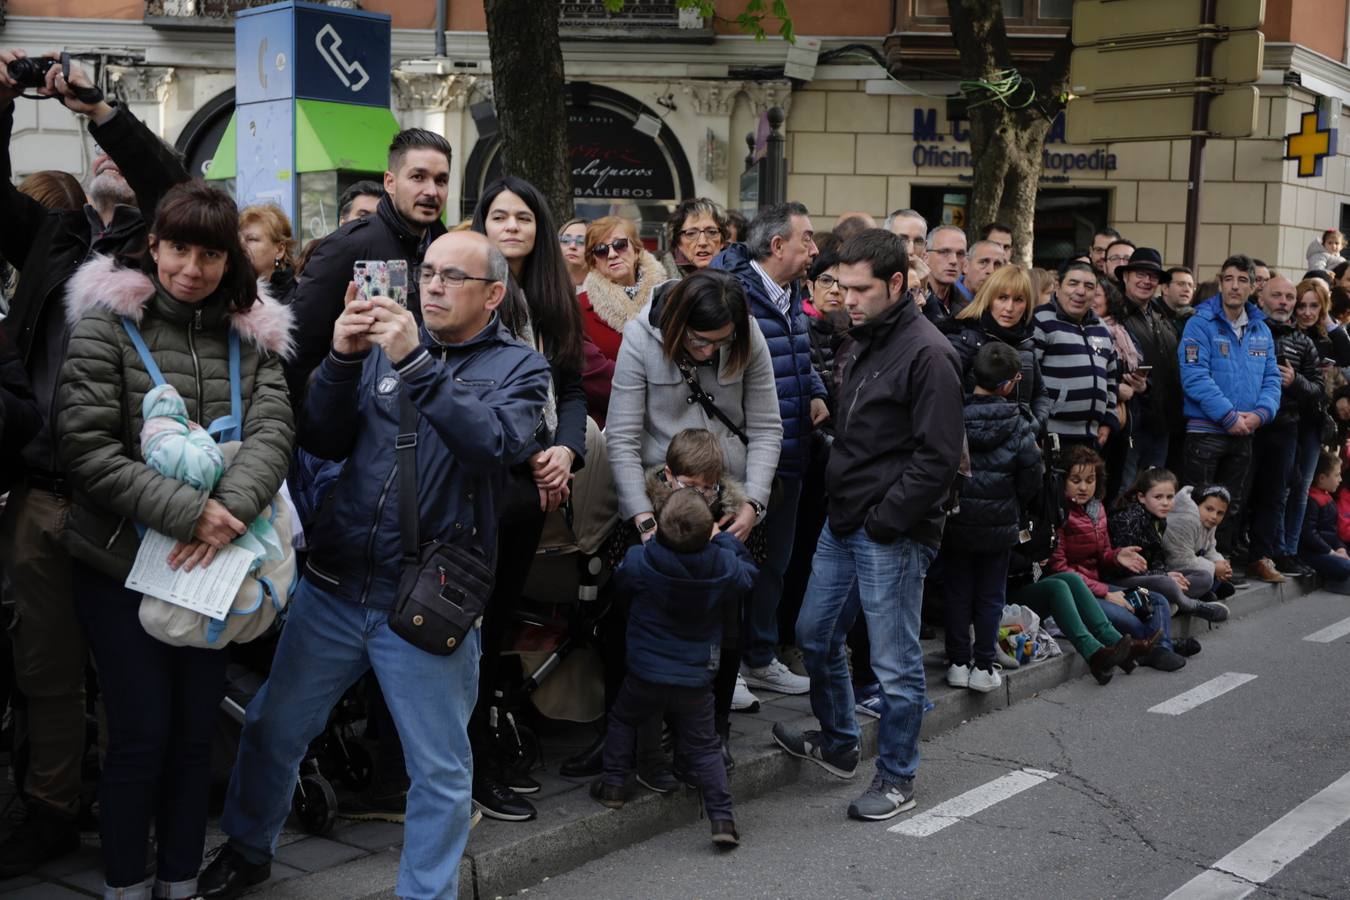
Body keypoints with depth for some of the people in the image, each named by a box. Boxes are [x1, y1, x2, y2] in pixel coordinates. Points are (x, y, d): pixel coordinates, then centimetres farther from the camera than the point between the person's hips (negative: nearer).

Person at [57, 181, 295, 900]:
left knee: (196, 731, 10)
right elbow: (87, 447, -14)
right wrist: (185, 511, -23)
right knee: (142, 733, 1)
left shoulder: (253, 335, 6)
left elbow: (273, 432, -7)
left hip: (211, 563, 3)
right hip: (120, 561, -3)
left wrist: (230, 507, -26)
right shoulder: (107, 323, -5)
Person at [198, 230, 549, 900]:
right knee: (273, 727, 17)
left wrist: (416, 363, -28)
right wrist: (342, 360, -14)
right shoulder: (385, 343, 9)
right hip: (333, 586, 4)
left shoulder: (519, 367, -1)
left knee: (440, 770, 6)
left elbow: (496, 442, -21)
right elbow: (323, 442, 2)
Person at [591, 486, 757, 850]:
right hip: (695, 680, 1)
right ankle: (722, 817, 5)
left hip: (645, 674, -1)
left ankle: (613, 785, 26)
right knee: (703, 746, 12)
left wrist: (649, 541, 15)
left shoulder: (640, 561, -17)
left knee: (622, 719, 27)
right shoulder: (725, 567, -16)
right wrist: (721, 538, 15)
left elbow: (621, 579, 6)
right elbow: (747, 573, 8)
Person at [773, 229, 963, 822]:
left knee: (895, 663, 2)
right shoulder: (862, 343, 12)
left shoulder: (926, 354, -16)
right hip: (843, 524, 9)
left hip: (893, 534, -9)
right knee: (815, 634, 18)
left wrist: (884, 521, -18)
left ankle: (897, 779, 18)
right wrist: (839, 495, 13)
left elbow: (938, 457, -20)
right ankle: (837, 744, 37)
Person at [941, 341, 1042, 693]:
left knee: (957, 592, 11)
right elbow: (1032, 479, -6)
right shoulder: (1017, 426, -12)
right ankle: (983, 667, 11)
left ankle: (958, 663, 14)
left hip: (955, 522, 1)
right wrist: (1011, 505, 12)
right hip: (999, 524, -1)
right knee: (990, 596, 10)